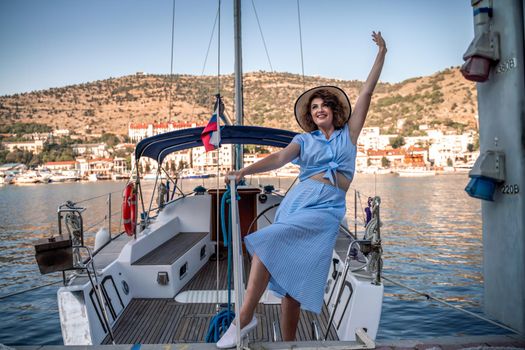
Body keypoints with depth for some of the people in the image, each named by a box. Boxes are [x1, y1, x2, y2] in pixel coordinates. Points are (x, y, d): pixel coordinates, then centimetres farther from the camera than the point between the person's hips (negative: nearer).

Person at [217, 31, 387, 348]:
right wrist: (245, 171, -17)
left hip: (326, 209, -3)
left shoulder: (348, 134, 16)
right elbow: (279, 159, 0)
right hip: (296, 201, 3)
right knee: (287, 274, -5)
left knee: (269, 243, -24)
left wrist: (381, 53, 14)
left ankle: (246, 315, -16)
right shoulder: (305, 140, 17)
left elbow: (367, 91, 14)